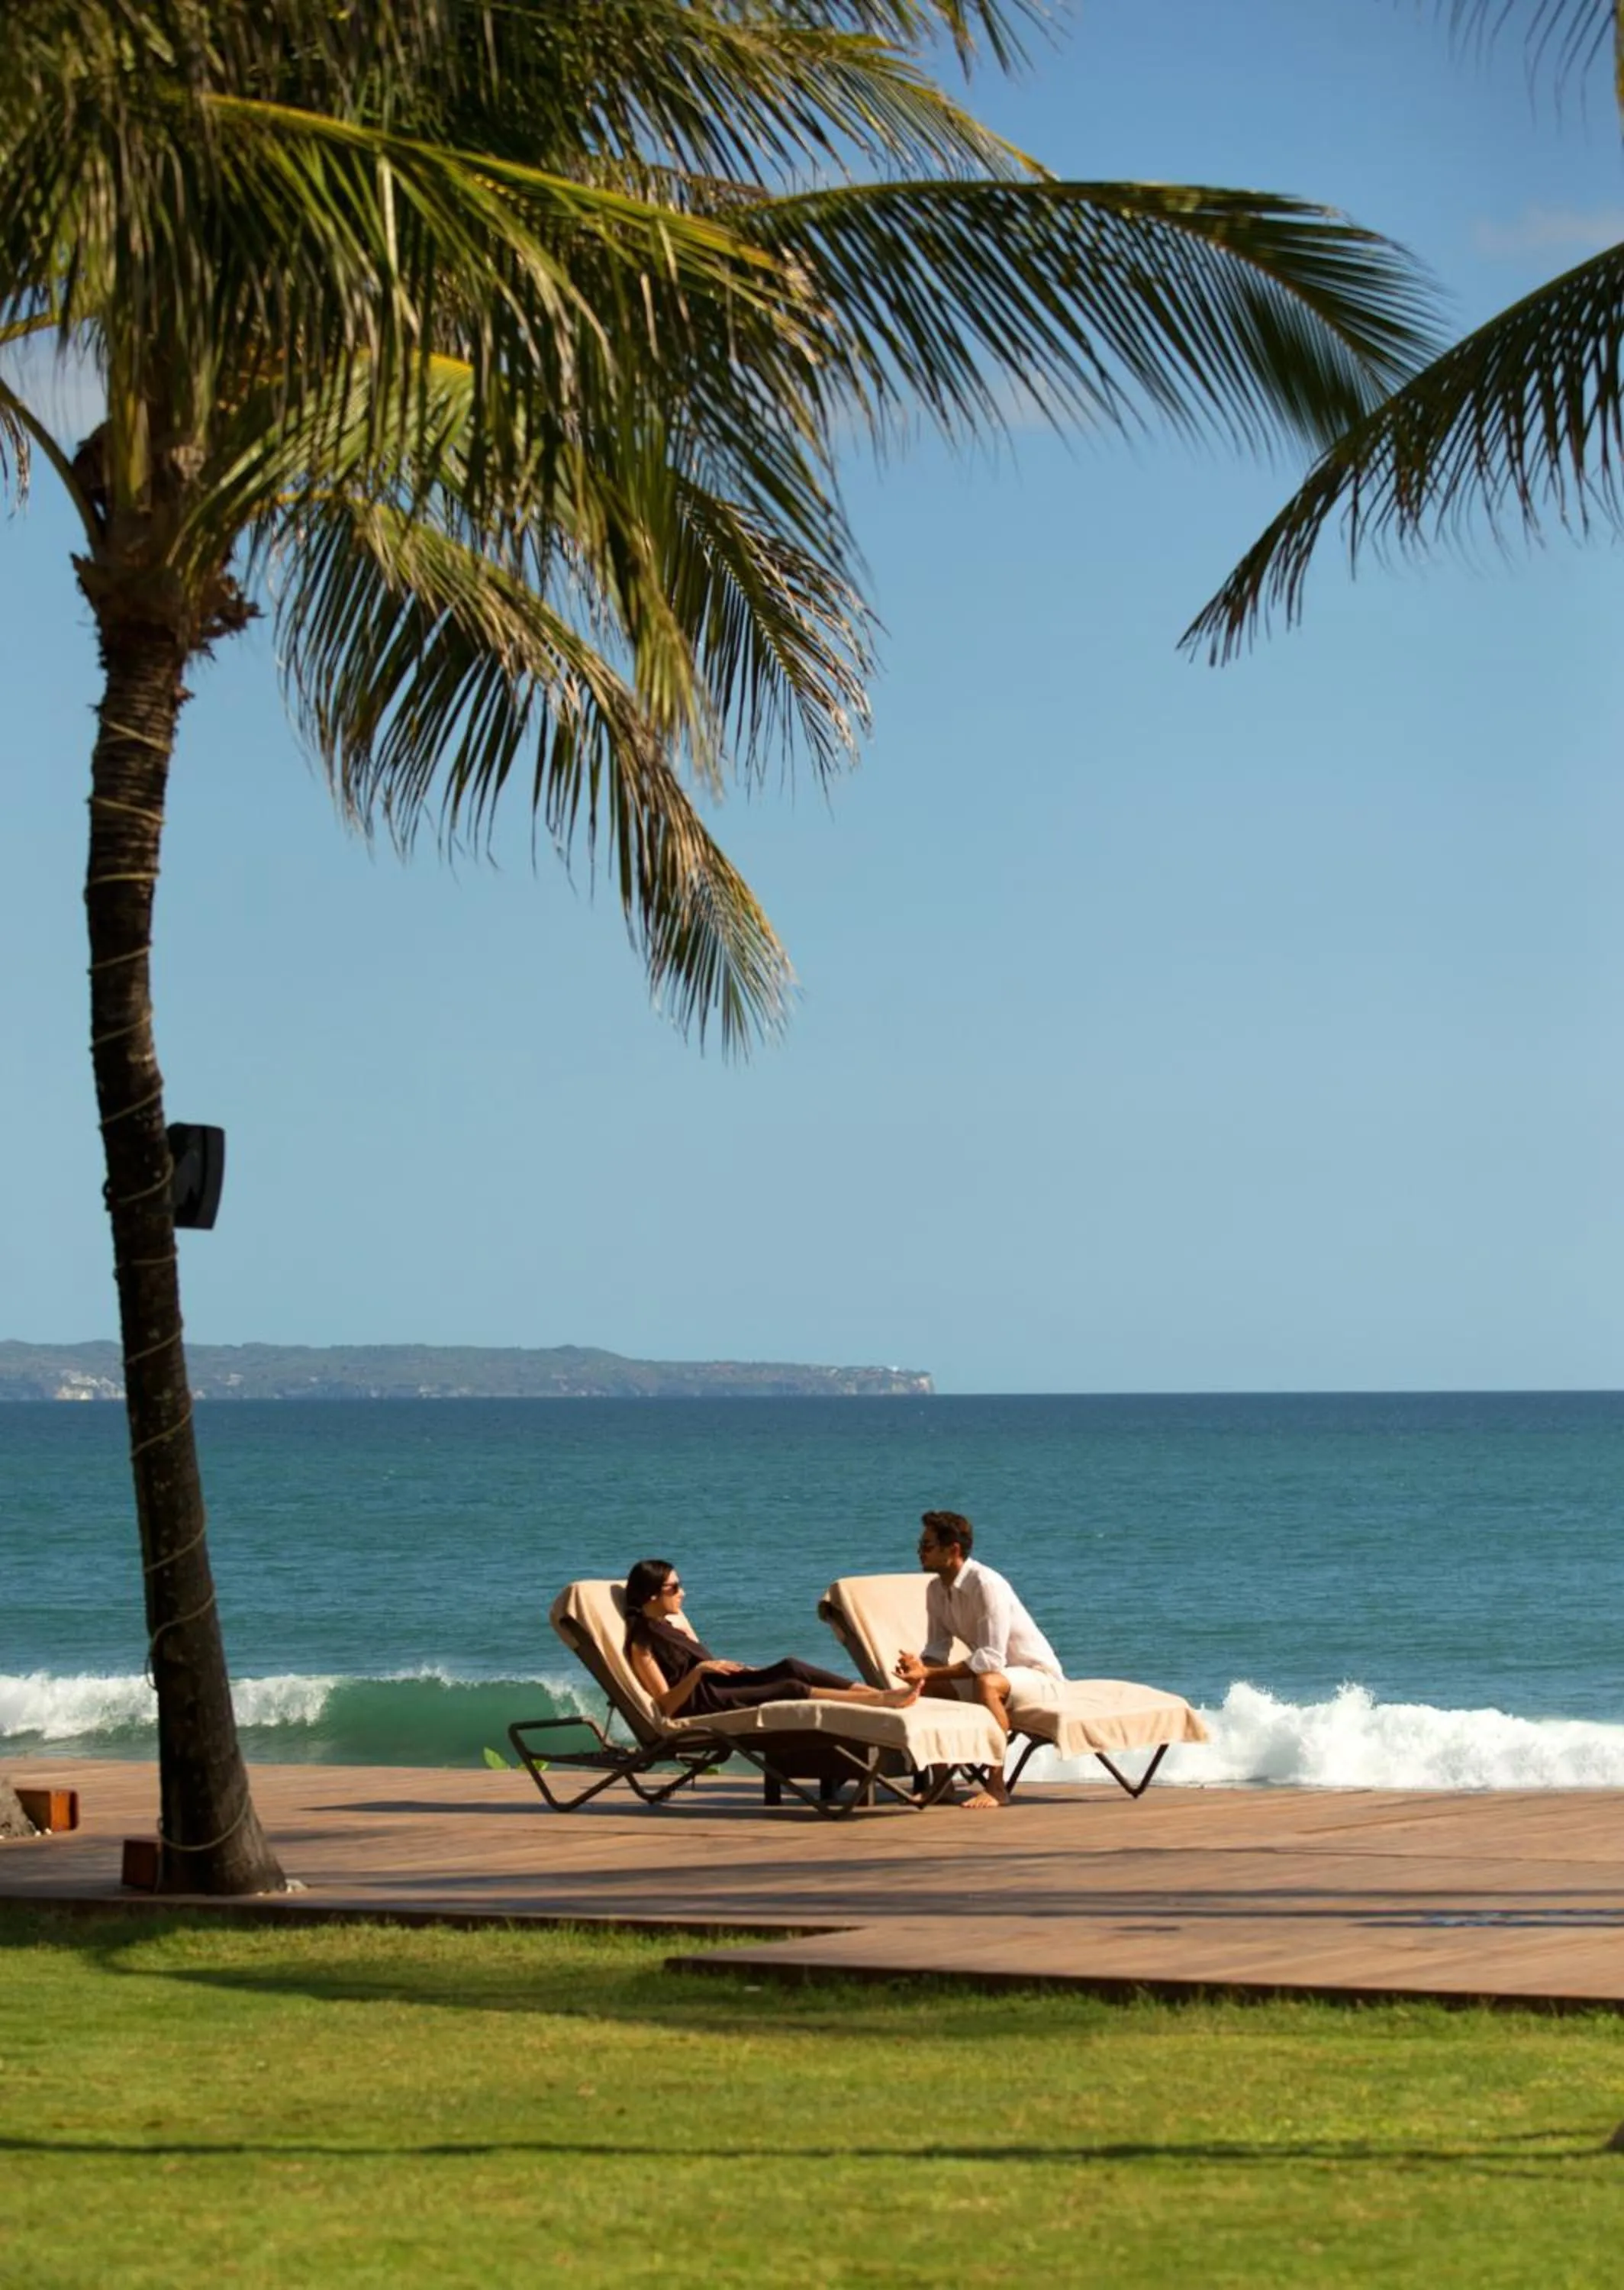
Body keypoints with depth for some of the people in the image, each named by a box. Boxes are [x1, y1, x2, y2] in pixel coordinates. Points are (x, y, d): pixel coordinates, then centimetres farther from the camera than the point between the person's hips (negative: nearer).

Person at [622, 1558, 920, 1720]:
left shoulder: (669, 1626, 20)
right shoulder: (642, 1643, -8)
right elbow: (666, 1705, -14)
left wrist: (728, 1667, 9)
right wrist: (699, 1670, -25)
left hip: (720, 1688, 8)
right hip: (699, 1706, -8)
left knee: (790, 1668, -14)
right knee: (790, 1689, -22)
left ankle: (879, 1693, -23)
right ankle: (880, 1701, -27)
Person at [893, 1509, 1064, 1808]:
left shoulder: (986, 1585, -26)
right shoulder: (937, 1589, -1)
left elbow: (992, 1659, -32)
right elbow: (938, 1646, 4)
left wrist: (929, 1672, -35)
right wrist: (922, 1670, -21)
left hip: (1041, 1677, -8)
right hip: (996, 1672, 8)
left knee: (987, 1683, -38)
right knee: (927, 1686, -8)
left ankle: (996, 1786, -29)